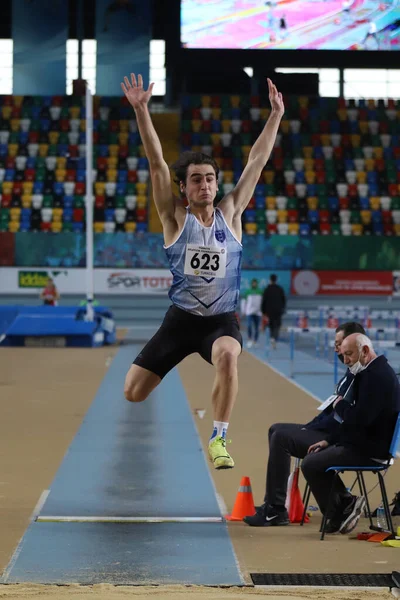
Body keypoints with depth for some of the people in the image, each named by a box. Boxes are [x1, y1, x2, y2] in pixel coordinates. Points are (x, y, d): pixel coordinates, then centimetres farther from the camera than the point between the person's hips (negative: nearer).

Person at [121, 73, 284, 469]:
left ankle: (218, 439, -21)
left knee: (227, 356, -35)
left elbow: (256, 162, 3)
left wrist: (275, 115, 1)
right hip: (181, 318, 0)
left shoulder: (230, 214, 4)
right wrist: (141, 111, -18)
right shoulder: (175, 218, -1)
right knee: (132, 393, -5)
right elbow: (156, 163, -10)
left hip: (221, 319, 0)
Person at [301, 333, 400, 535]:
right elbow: (358, 418, 18)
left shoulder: (377, 375, -21)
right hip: (367, 443, 11)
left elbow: (360, 418, -29)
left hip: (370, 450, -11)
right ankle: (344, 503, 13)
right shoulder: (373, 372, 13)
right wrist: (329, 440, 13)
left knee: (310, 464, -10)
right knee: (316, 456, 18)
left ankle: (339, 514, 3)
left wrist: (340, 405, -9)